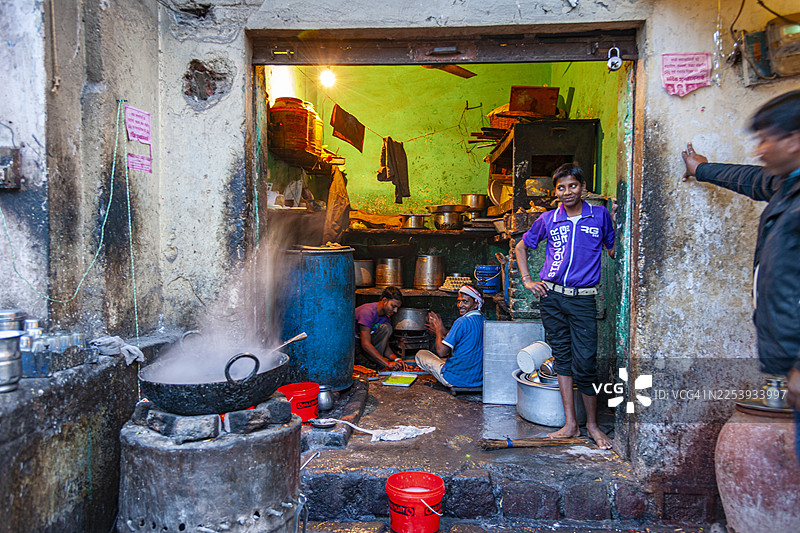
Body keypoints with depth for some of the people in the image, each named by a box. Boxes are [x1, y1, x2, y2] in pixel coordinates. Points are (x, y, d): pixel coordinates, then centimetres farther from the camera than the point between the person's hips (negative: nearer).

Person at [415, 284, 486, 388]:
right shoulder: (484, 322, 4)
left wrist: (439, 330, -3)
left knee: (420, 354, 10)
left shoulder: (462, 322, -21)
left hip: (458, 379, -8)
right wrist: (441, 332, 17)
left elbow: (441, 352, -20)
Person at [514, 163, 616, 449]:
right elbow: (521, 246, 18)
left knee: (585, 362, -4)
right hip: (551, 296, 2)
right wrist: (527, 280, 10)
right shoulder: (548, 219, 7)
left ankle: (592, 424, 15)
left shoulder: (600, 215, 4)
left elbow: (614, 251, 13)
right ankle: (570, 423, 16)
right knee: (562, 357, 7)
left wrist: (618, 224, -2)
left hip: (583, 299, -2)